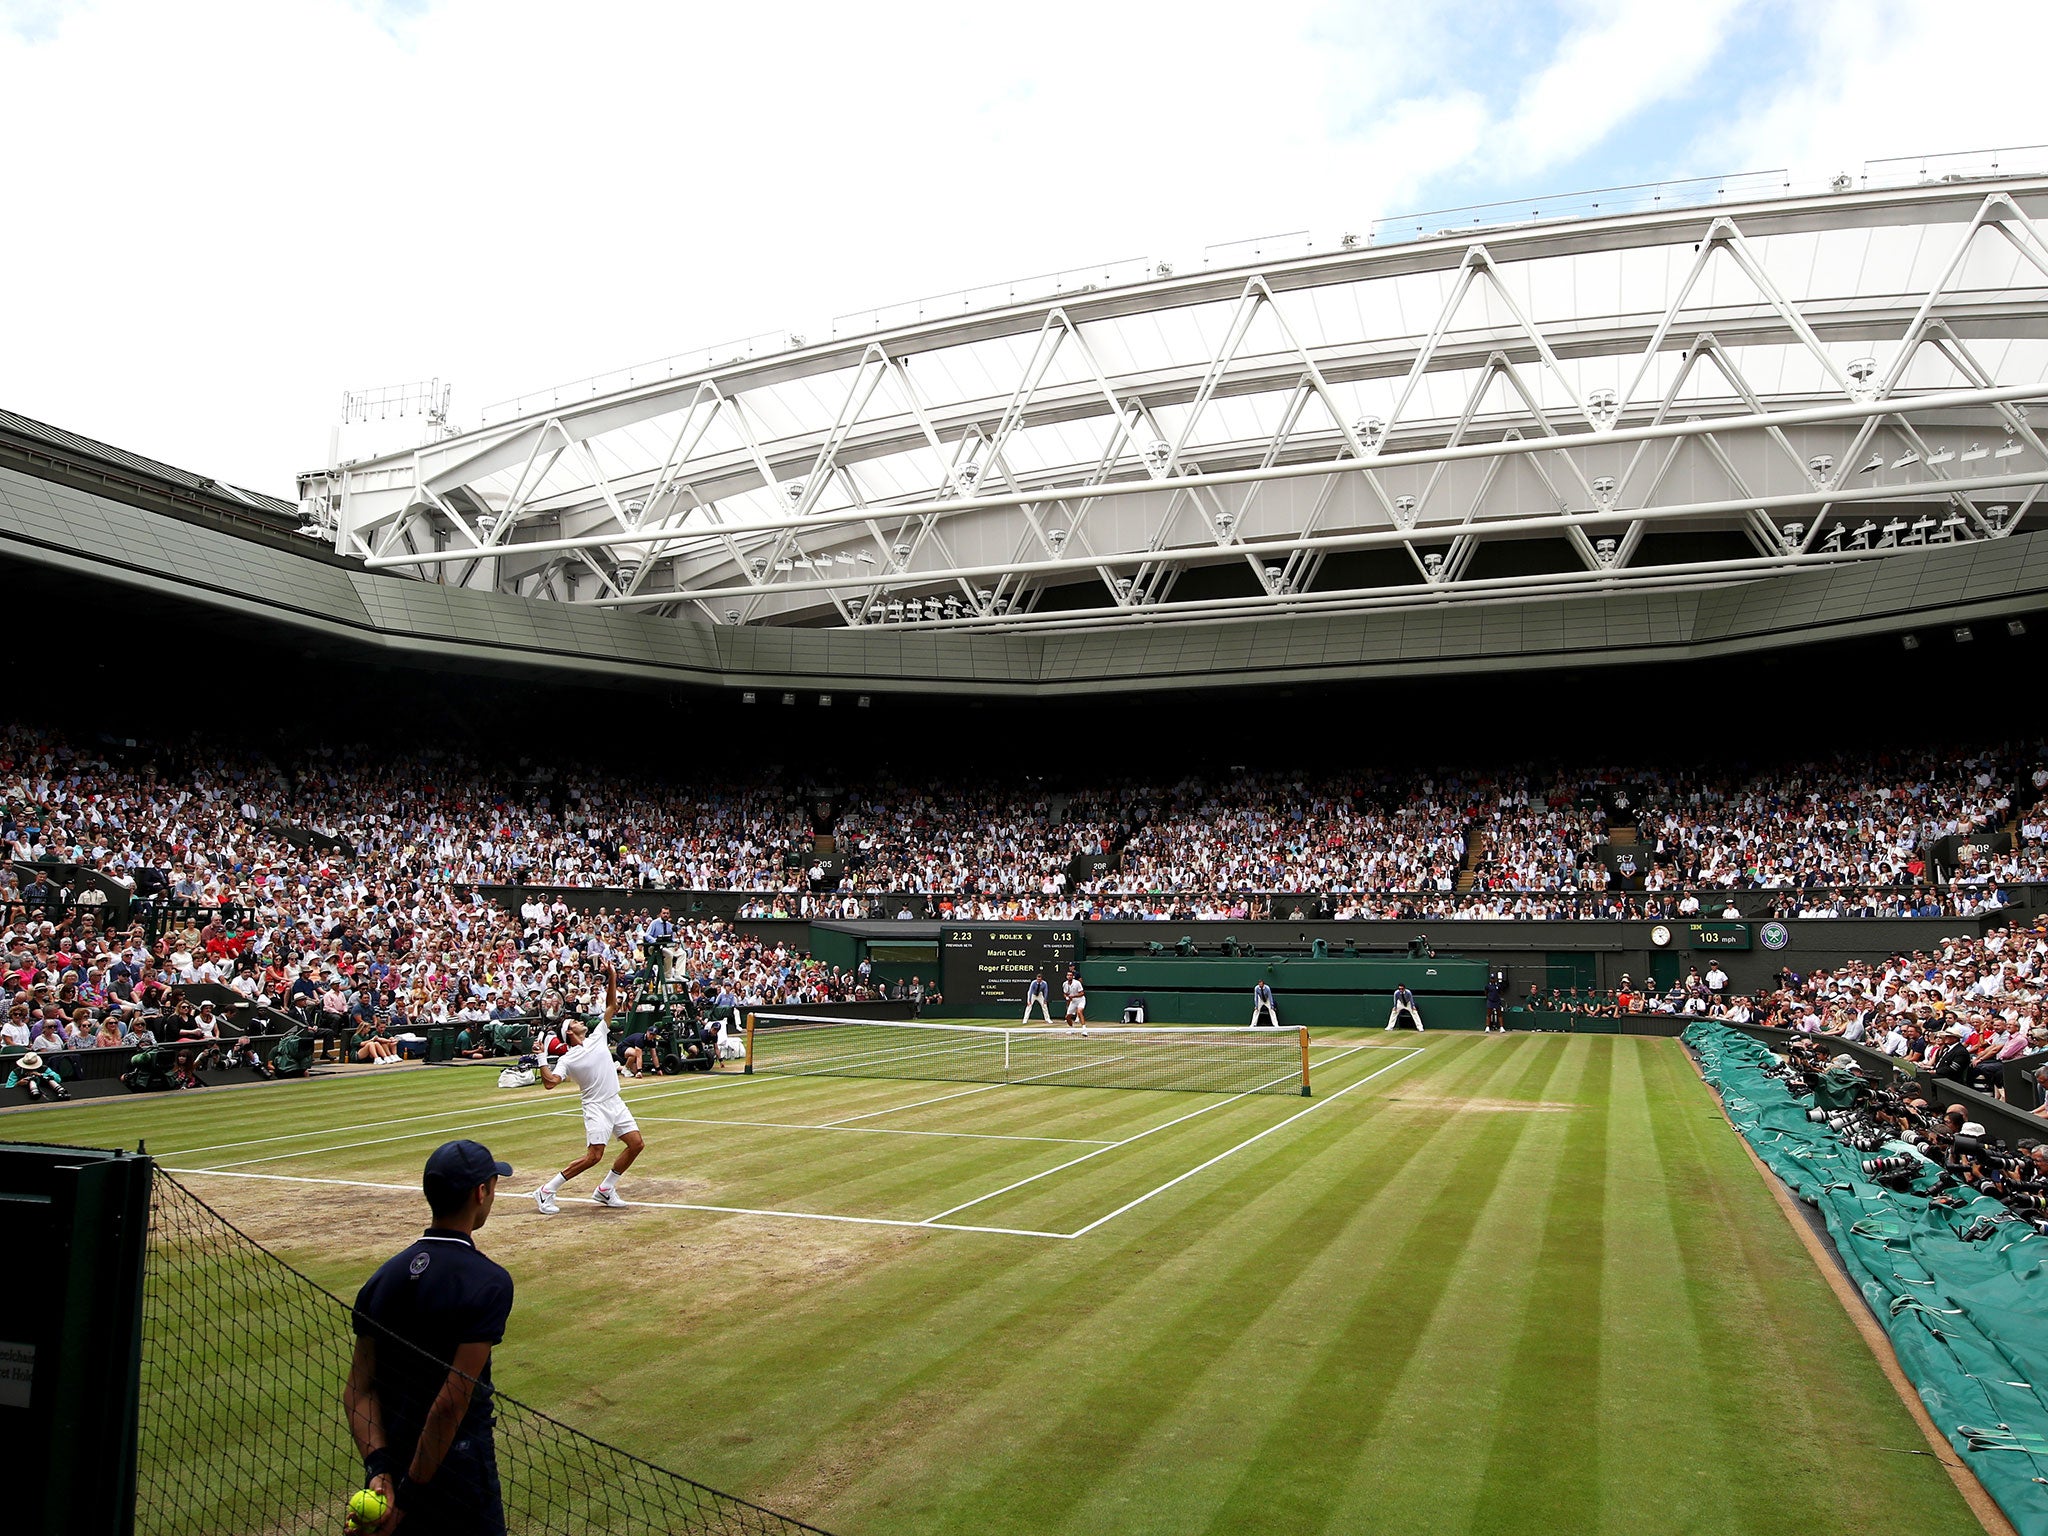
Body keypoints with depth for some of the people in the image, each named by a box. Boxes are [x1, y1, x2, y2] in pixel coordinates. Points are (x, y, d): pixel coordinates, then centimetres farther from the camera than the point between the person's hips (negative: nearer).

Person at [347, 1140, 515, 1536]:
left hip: (388, 1473, 6)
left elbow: (358, 1391, -3)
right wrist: (409, 1496, -16)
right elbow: (452, 1403, -22)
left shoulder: (382, 1277, 2)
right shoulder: (488, 1282, -18)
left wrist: (379, 1467, -10)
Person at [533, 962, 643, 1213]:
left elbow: (611, 1007, 11)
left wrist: (612, 978, 3)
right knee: (593, 1156, -14)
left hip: (616, 1103, 6)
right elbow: (550, 1082, -16)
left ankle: (605, 1190, 13)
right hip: (596, 1106, -6)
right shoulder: (568, 1059, -3)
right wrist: (541, 1059, -18)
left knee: (636, 1143, -1)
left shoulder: (597, 1037, 11)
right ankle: (545, 1192, -3)